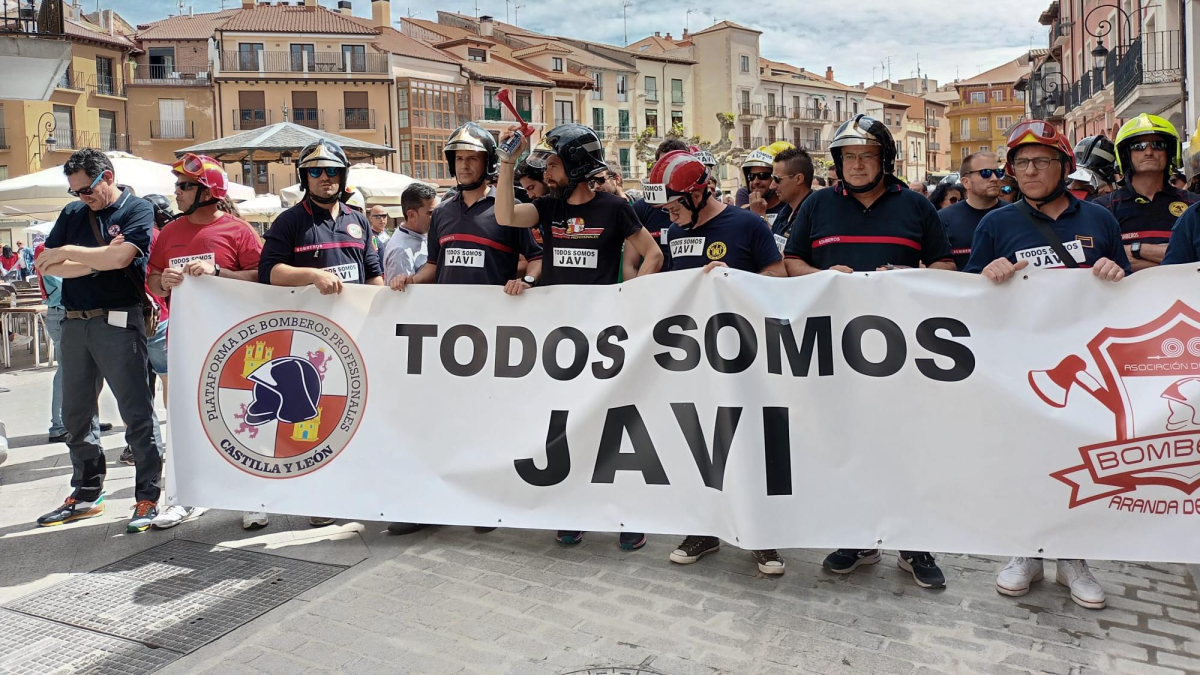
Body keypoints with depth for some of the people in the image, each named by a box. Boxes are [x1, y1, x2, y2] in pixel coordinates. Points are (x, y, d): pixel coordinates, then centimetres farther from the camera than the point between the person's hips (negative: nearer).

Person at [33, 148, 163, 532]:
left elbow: (120, 257, -18)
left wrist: (69, 252, -6)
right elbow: (47, 266, 5)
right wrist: (99, 261, -7)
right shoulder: (72, 215, 14)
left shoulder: (137, 210, -2)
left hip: (118, 323, -7)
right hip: (75, 324, 7)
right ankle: (86, 494, 26)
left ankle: (148, 497, 2)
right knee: (76, 414, 13)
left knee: (136, 413, -5)